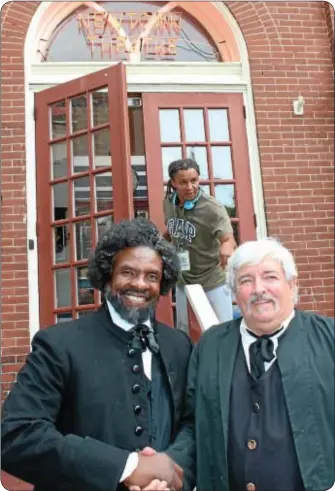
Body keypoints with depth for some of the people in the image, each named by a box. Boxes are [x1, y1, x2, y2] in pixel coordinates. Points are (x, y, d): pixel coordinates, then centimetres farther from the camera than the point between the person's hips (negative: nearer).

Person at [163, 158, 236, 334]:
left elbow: (228, 239, -34)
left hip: (212, 282, -5)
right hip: (183, 282, 5)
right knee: (183, 332, 20)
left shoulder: (212, 208, -21)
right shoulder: (168, 203, -6)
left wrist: (227, 246, -55)